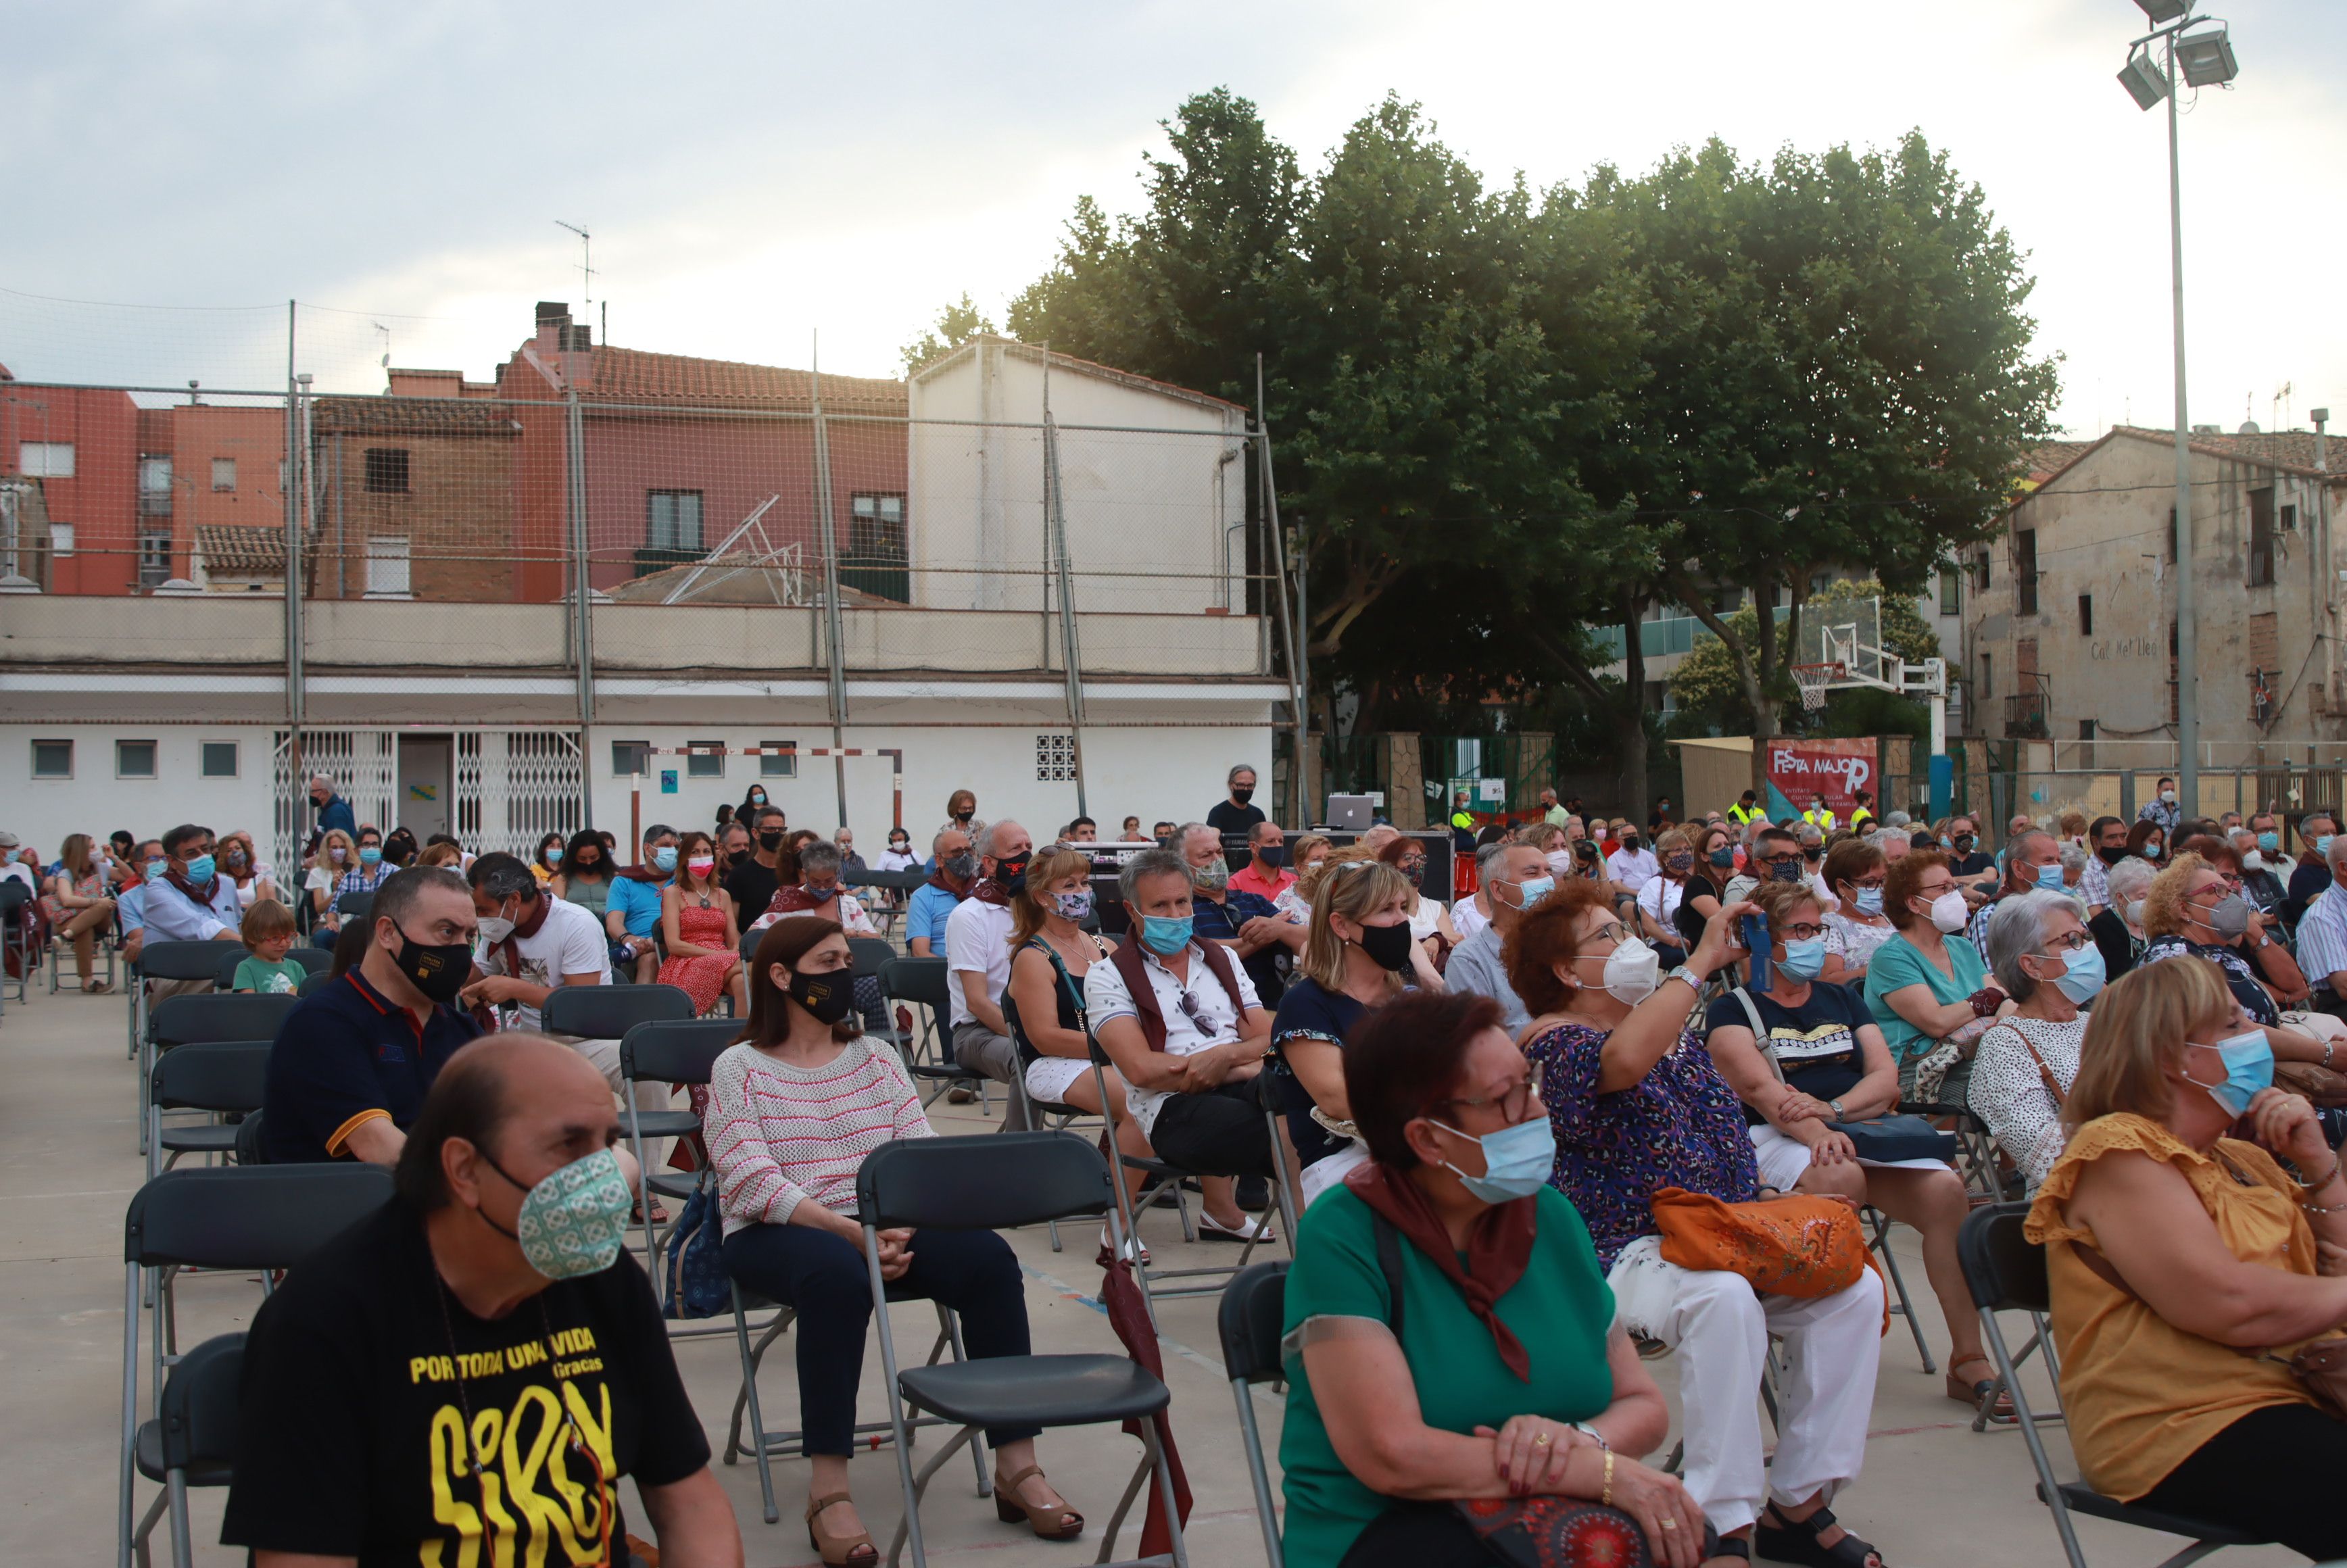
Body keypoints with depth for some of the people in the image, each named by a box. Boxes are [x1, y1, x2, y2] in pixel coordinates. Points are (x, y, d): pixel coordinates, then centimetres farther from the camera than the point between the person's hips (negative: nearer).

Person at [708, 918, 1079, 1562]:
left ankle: (1016, 1466, -17)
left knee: (989, 1258, -22)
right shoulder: (739, 1068, 2)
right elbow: (754, 1183, -12)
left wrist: (902, 1229, -16)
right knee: (837, 1272, -39)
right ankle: (828, 1490, -33)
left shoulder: (876, 1059, 15)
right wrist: (853, 1233, -24)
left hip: (886, 1226, 4)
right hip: (775, 1234, -4)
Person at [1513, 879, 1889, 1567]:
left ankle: (1797, 1504, -7)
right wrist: (1702, 960, -25)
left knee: (1853, 1290, -12)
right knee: (1722, 1298, -37)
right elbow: (1624, 1060, -32)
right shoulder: (1557, 1040, -7)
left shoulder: (1673, 1027, 20)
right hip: (1623, 1249, -8)